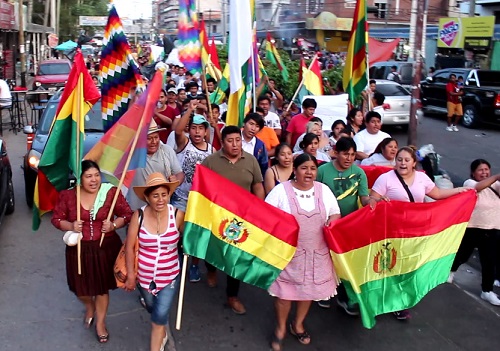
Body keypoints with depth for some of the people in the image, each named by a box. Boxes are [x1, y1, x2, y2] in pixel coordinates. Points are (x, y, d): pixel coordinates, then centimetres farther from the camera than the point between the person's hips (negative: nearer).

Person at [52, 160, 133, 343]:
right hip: (79, 249, 1)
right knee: (80, 287, 14)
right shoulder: (67, 195, -7)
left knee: (102, 287, 13)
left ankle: (100, 322, 38)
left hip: (106, 247, -1)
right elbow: (56, 219, 2)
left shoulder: (111, 192, -11)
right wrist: (70, 226, -18)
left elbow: (127, 214, -3)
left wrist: (114, 225, -21)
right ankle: (89, 307, 51)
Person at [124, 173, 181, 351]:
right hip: (143, 276, 2)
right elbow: (129, 247, -7)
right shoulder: (139, 216, -16)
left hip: (169, 276, -2)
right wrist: (130, 275, -5)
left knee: (160, 315, -4)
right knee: (152, 309, 24)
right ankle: (162, 333, 55)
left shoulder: (177, 214, -18)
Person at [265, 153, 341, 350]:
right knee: (284, 291, 3)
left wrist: (332, 221, -11)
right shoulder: (281, 190, -8)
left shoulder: (323, 190, 4)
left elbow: (335, 213, 11)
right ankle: (280, 328, 28)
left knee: (309, 289, 14)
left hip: (316, 252, 4)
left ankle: (298, 324, 37)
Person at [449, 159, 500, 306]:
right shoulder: (469, 183, -7)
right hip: (471, 228, -3)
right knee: (463, 255, 14)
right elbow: (479, 186, -29)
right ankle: (451, 270, 44)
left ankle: (487, 291, 19)